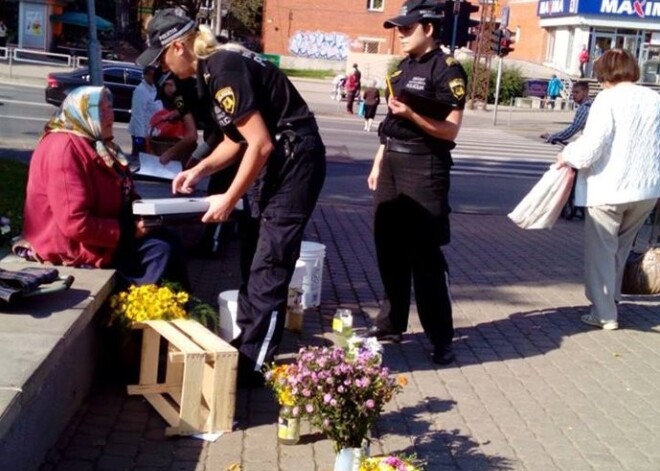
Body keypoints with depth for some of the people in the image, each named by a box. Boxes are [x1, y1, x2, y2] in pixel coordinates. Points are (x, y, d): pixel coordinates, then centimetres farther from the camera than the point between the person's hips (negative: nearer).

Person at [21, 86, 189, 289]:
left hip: (100, 233, 10)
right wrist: (129, 231, -20)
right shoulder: (64, 148, -21)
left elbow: (118, 195, 22)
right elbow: (75, 224, -28)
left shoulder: (96, 144, 11)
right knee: (161, 250, -18)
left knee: (170, 242, -4)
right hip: (73, 245, -10)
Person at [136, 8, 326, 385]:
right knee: (252, 258, 14)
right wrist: (199, 171, 7)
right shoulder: (214, 67, 10)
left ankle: (255, 365, 0)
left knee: (269, 266, -7)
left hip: (296, 161, -10)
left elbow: (261, 144, -22)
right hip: (273, 160, 10)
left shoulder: (225, 70, -20)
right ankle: (245, 345, 25)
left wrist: (229, 200, -15)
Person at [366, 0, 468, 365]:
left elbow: (450, 130, -15)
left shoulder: (447, 69, -10)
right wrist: (378, 164, 15)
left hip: (425, 168, -8)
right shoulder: (404, 67, 14)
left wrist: (412, 114, -26)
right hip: (392, 163, 8)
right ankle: (391, 322, 25)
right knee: (389, 247, 12)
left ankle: (441, 338, 3)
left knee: (426, 254, -5)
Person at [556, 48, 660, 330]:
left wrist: (567, 156, 0)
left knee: (602, 250, 7)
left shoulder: (608, 99, -12)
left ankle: (604, 313, 10)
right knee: (621, 248, 22)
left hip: (609, 188, -5)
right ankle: (611, 300, 31)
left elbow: (591, 148, -18)